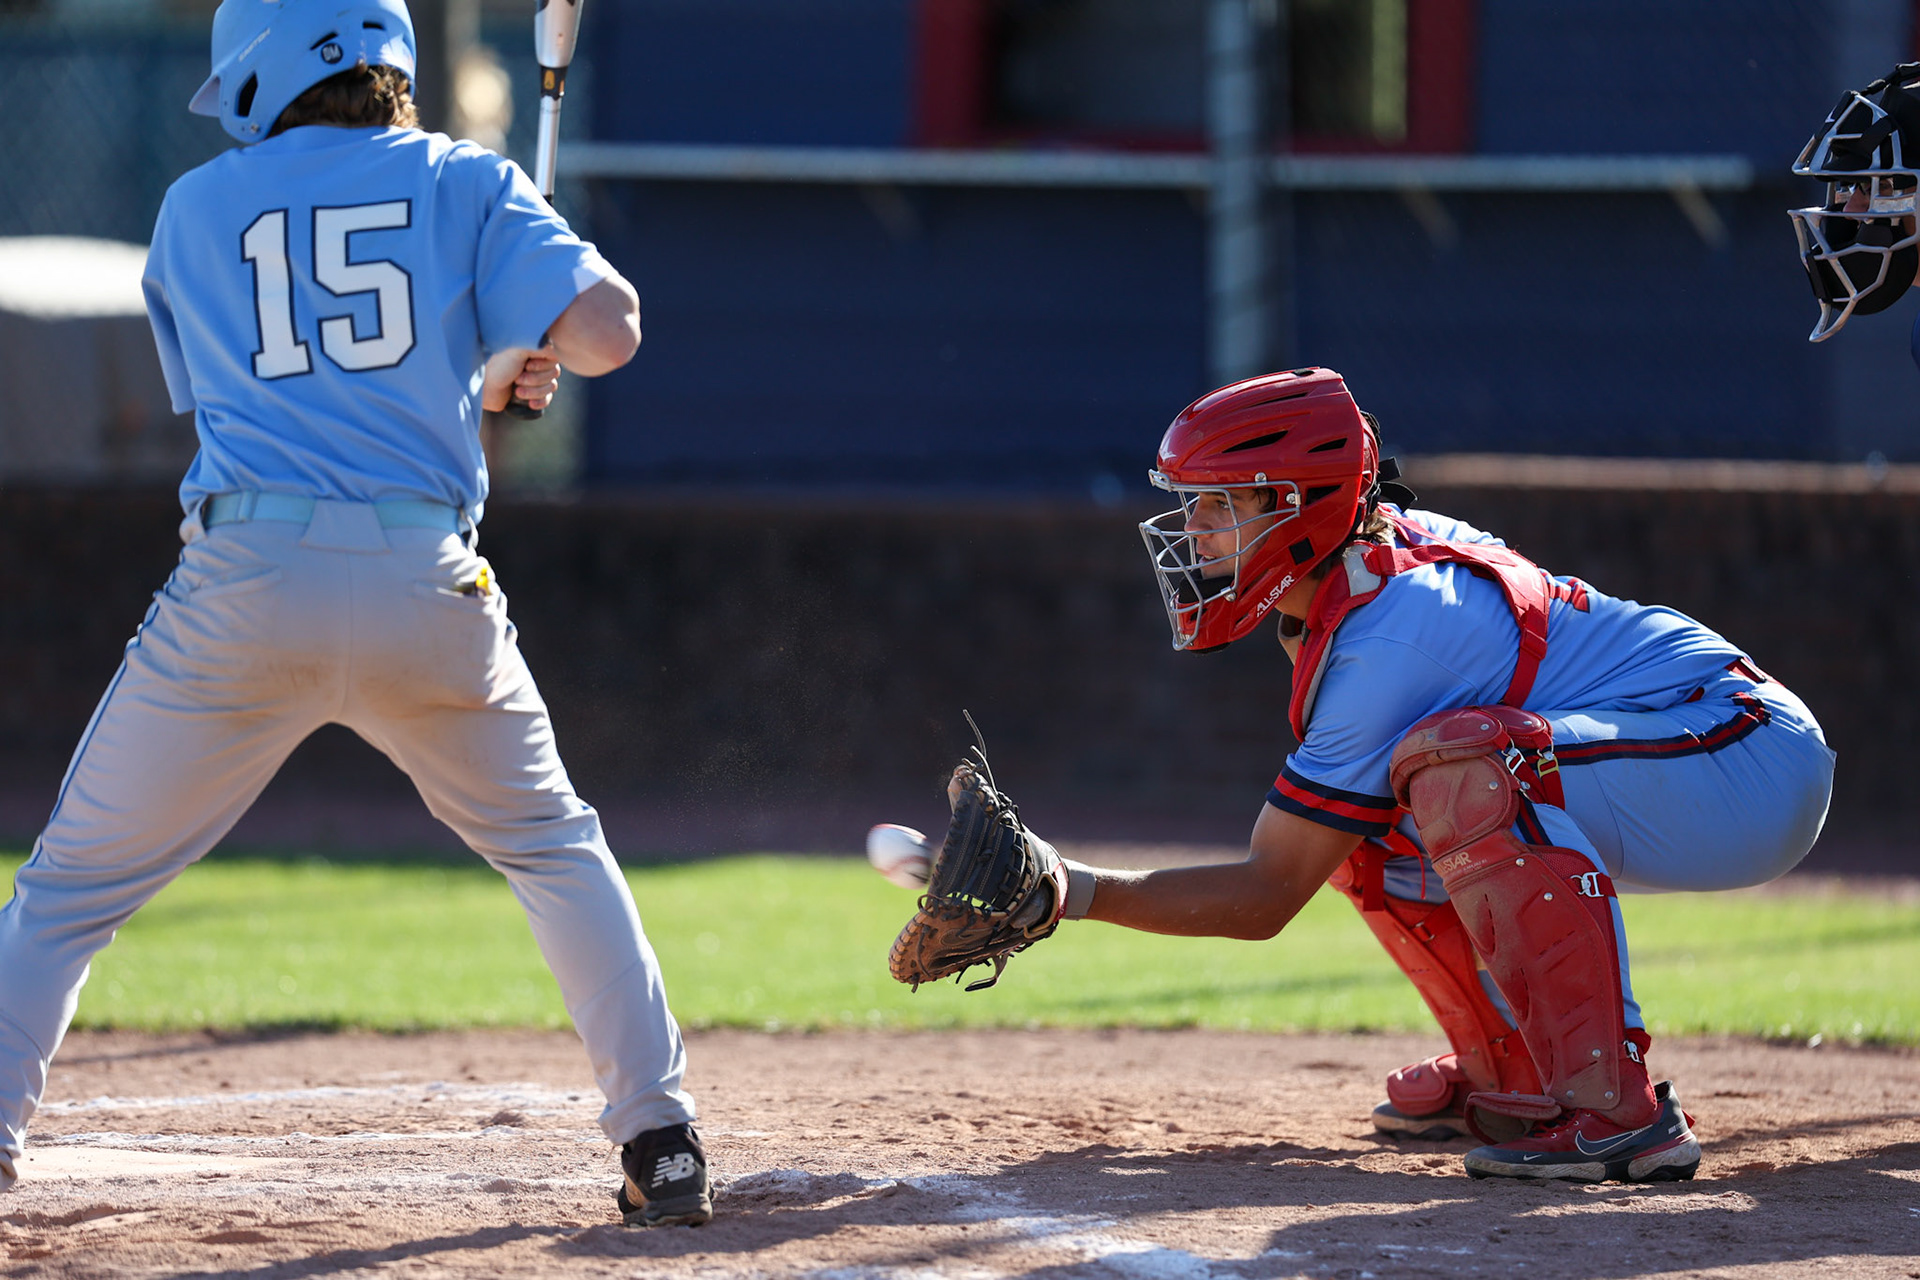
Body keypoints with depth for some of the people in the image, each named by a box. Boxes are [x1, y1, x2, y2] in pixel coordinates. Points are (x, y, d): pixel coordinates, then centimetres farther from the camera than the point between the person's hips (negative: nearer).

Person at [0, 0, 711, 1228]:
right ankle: (663, 1142, 15)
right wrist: (530, 349, 21)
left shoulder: (197, 208, 14)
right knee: (556, 846, 22)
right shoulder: (465, 183, 9)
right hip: (425, 584, 1)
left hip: (244, 584, -1)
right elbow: (608, 329, -3)